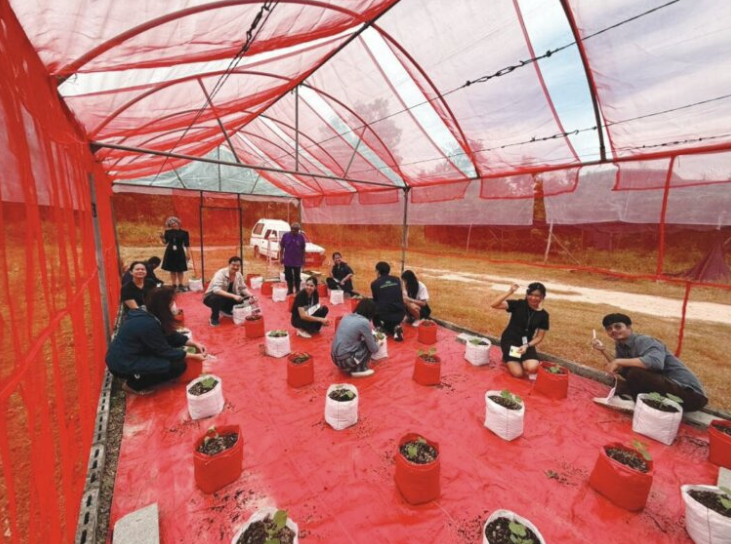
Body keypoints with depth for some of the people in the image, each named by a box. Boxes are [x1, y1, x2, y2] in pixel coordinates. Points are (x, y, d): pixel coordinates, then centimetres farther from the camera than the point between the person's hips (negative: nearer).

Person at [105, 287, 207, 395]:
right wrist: (194, 356, -10)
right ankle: (133, 384, 1)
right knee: (178, 365, -14)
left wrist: (195, 344, 0)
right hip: (122, 365, -9)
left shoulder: (147, 313, -1)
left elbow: (171, 335, 6)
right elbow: (165, 351, -18)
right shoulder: (148, 324, -28)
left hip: (122, 357, 9)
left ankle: (136, 376, 12)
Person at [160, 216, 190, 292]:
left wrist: (187, 254, -2)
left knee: (180, 270, 3)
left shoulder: (184, 232, -3)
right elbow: (165, 242, 5)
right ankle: (174, 285, 14)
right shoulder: (168, 232, 3)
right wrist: (162, 238, -15)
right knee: (172, 270, 6)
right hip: (170, 252, 2)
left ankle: (180, 285, 14)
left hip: (179, 252, -2)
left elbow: (187, 244, -1)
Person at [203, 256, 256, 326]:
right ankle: (214, 318, -11)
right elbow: (216, 290, -40)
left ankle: (225, 310, 11)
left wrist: (251, 296, -21)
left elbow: (243, 288, -1)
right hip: (212, 296, -6)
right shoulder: (221, 273, -26)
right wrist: (233, 296, -48)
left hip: (227, 297, 6)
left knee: (246, 297, -11)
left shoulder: (239, 275, -7)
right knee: (218, 297, -40)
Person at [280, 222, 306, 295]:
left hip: (297, 261, -1)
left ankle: (297, 291, 21)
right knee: (288, 276, 11)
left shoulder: (301, 237, -5)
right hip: (287, 261, 1)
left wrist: (303, 259, 2)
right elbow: (282, 247, 2)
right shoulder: (286, 235, -4)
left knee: (297, 277, 9)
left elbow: (303, 249, 1)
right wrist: (281, 257, 0)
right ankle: (290, 290, 26)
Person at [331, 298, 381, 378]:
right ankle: (358, 369, 3)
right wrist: (377, 343, 17)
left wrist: (371, 336, 32)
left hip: (335, 358, 8)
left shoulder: (347, 317, 7)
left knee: (367, 340, 19)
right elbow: (373, 349, -5)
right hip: (345, 361, -8)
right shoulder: (364, 322, -14)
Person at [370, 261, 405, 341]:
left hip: (384, 315, -3)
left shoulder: (375, 283, 0)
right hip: (400, 314, 3)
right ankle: (396, 327, 6)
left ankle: (381, 327, 7)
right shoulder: (397, 280, 9)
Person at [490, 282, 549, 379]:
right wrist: (510, 292, -29)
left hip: (526, 343, 3)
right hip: (509, 341, -2)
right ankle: (509, 358, 18)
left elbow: (539, 337, 1)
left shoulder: (543, 315, -2)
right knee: (518, 374, -15)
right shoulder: (518, 305, -10)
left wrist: (527, 345, -17)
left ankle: (519, 361, 9)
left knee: (533, 368, -26)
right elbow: (494, 305, -22)